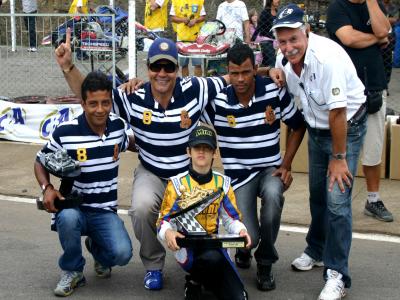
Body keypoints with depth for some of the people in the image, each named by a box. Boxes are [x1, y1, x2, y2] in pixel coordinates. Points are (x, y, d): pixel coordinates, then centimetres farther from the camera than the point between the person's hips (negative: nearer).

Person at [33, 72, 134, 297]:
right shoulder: (65, 132, -12)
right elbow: (41, 161, 1)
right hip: (73, 207, -2)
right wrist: (47, 188, -18)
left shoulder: (119, 126, -2)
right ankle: (72, 271, -8)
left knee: (122, 254, -24)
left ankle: (97, 247, 16)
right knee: (68, 218, -39)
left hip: (106, 212, 2)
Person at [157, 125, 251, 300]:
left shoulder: (222, 182, 5)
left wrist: (241, 230, -13)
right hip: (186, 245, -3)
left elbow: (231, 218, 10)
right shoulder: (177, 183, -4)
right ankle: (193, 282, -4)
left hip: (213, 245, 4)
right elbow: (164, 221, -5)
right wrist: (167, 233, -28)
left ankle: (203, 278, 18)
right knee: (212, 257, -39)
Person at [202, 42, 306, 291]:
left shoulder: (274, 92, -9)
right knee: (248, 238, -20)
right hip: (238, 174, -1)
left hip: (270, 169, 1)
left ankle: (265, 263, -10)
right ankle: (244, 248, 25)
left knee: (273, 195, -37)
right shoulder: (217, 101, -12)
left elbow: (298, 126, 4)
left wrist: (286, 165, -4)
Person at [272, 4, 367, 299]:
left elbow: (337, 112, -28)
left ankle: (337, 275, -4)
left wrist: (339, 157, -22)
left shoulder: (327, 56, -31)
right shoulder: (284, 59, -9)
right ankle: (317, 251, 39)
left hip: (347, 127, -7)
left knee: (337, 200, -13)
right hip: (316, 128, 7)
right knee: (317, 194, 18)